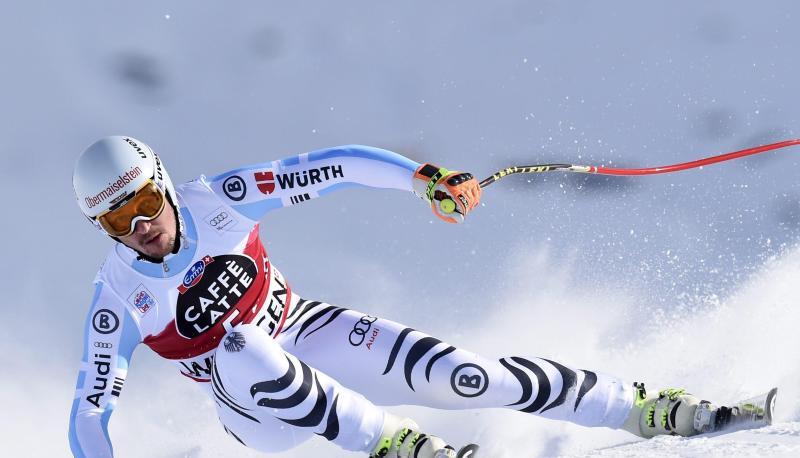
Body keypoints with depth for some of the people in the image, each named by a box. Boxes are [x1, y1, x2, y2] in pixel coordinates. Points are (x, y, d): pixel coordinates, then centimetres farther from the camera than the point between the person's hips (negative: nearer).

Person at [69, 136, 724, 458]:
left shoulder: (218, 202, -17)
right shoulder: (120, 297, -17)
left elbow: (336, 167, -15)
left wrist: (423, 177, -28)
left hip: (307, 333, 1)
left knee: (452, 373, -18)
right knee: (236, 349, -37)